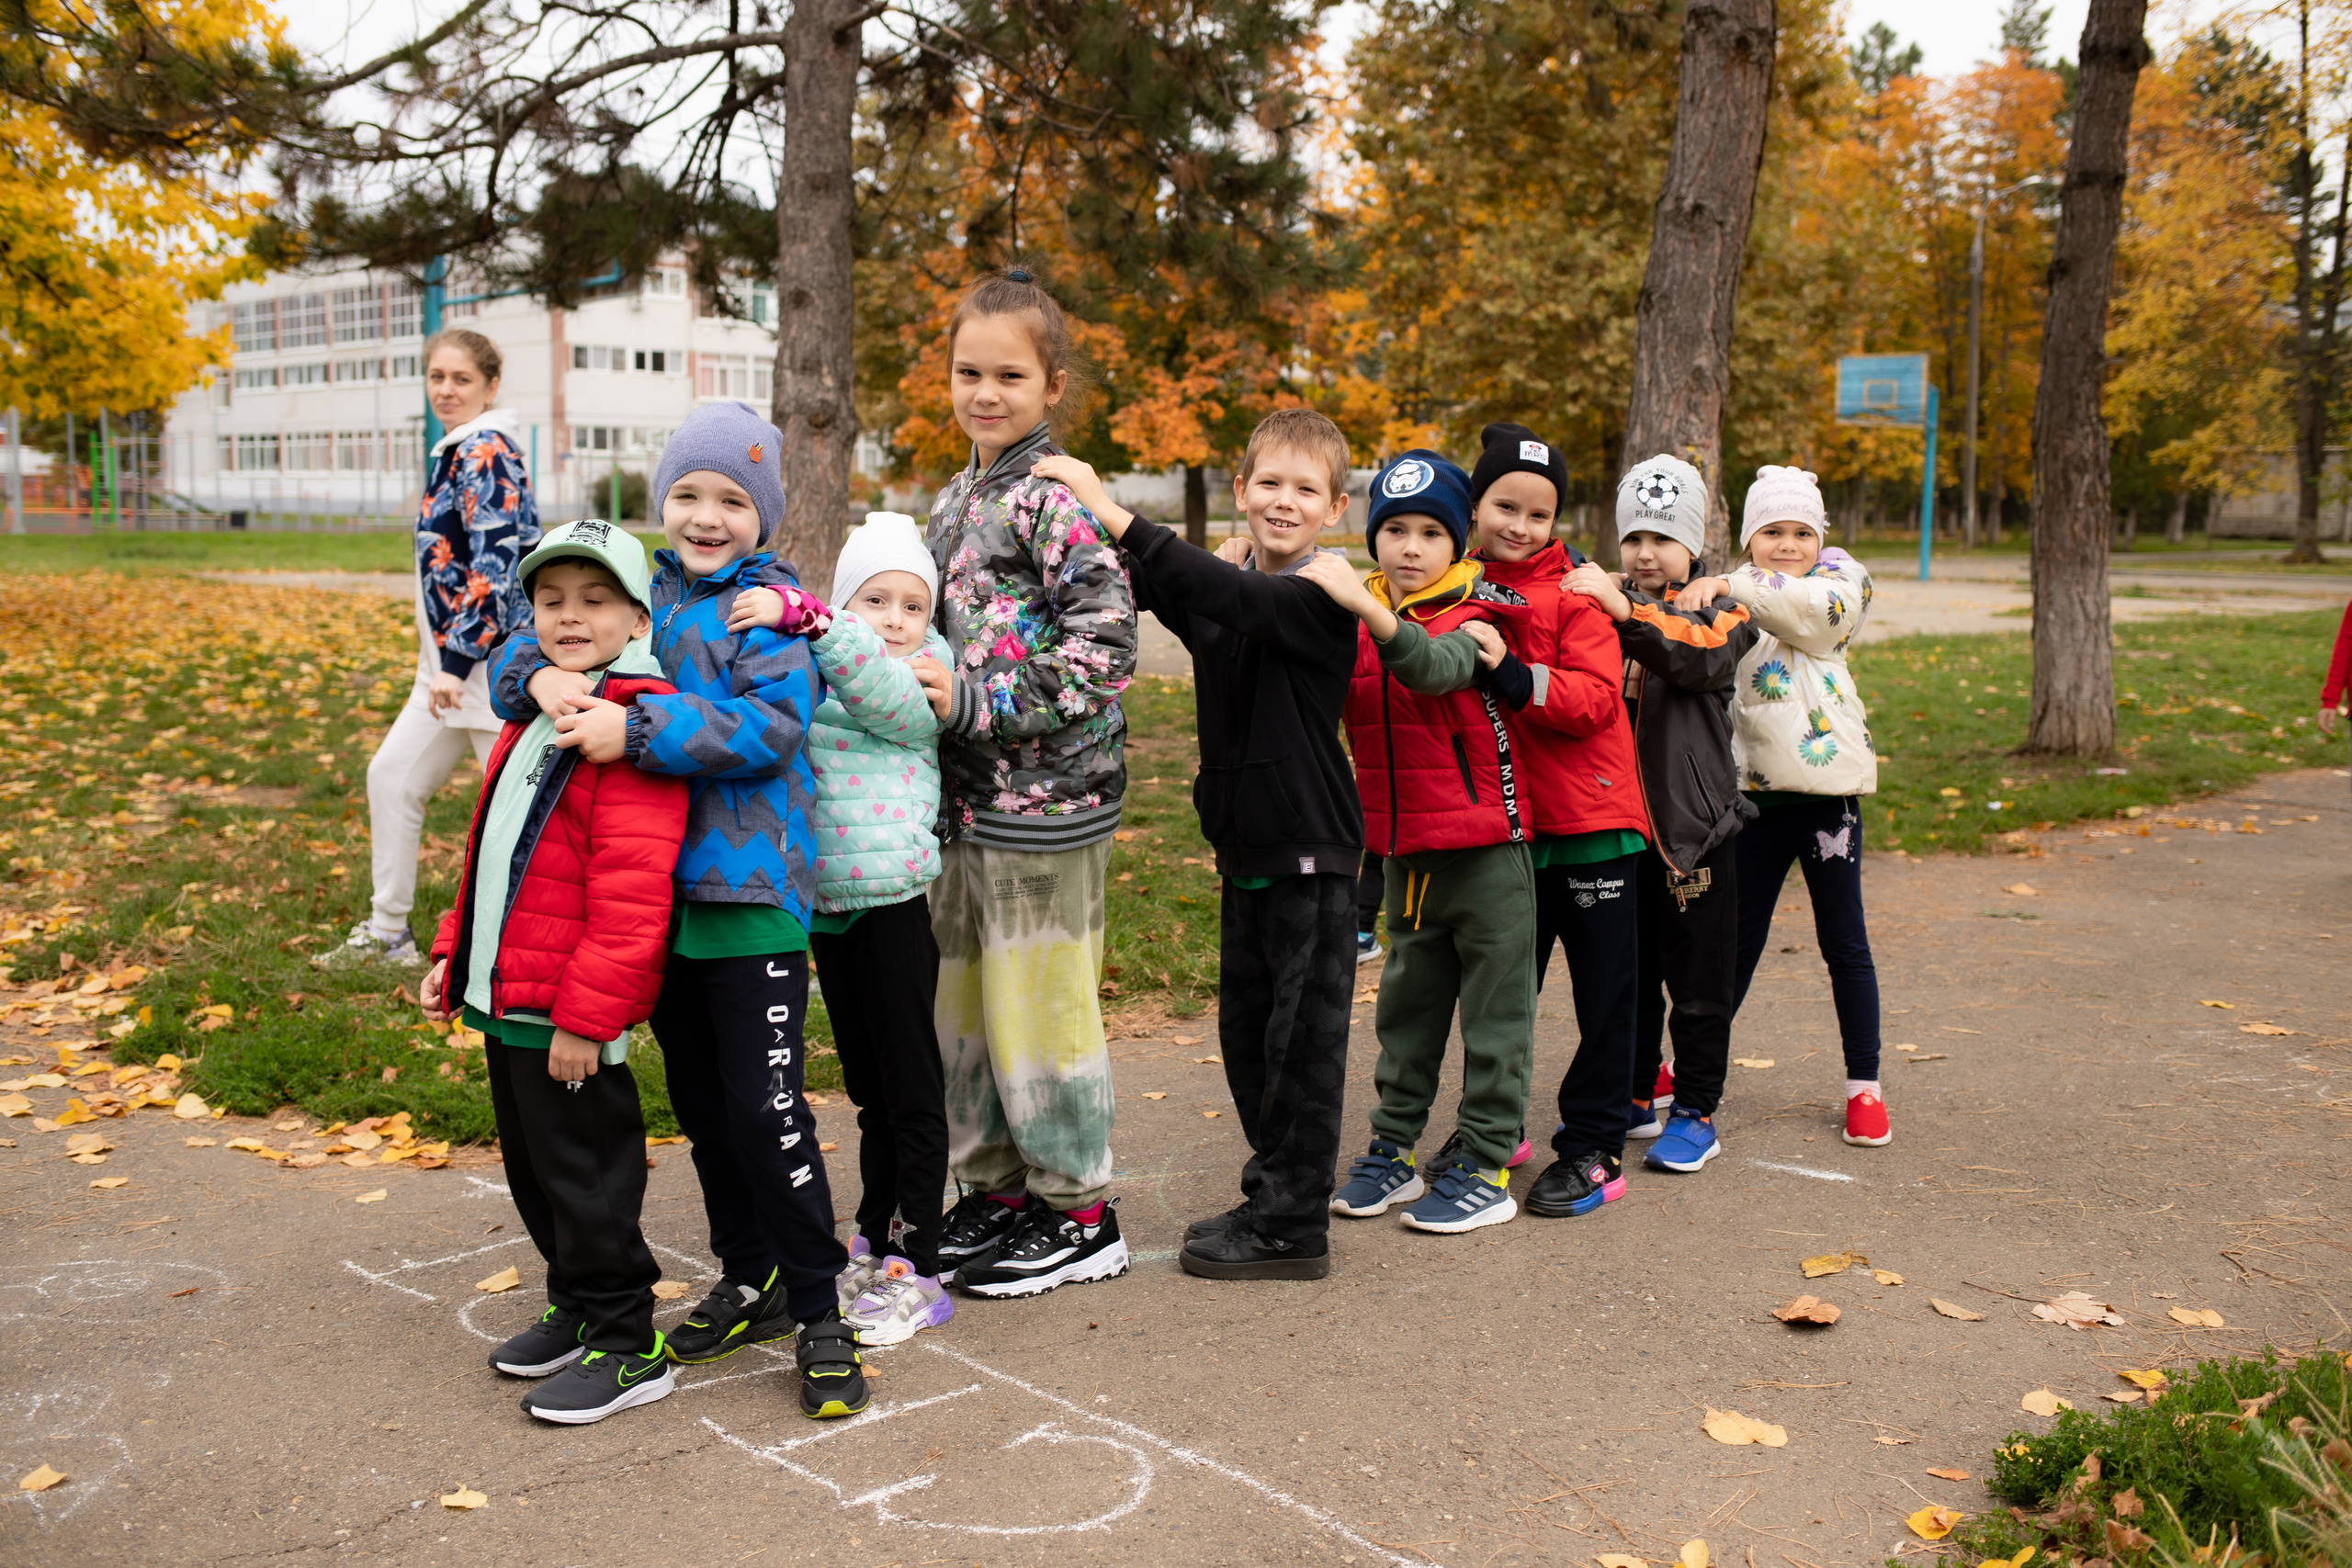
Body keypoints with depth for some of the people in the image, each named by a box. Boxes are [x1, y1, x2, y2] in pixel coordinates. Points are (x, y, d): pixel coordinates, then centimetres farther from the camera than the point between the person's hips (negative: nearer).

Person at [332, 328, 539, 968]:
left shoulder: (487, 452, -14)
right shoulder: (459, 451, 16)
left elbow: (496, 563, -22)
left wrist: (457, 662, -21)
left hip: (494, 660, -10)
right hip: (454, 659, 10)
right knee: (392, 774, 15)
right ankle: (388, 934, 26)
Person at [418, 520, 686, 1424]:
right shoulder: (537, 714, 14)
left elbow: (633, 889, -22)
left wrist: (586, 1012, -23)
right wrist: (454, 951, 19)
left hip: (570, 1010, -9)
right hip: (506, 995, 9)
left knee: (583, 1173, 1)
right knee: (532, 1168, 20)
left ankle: (626, 1348, 15)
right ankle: (577, 1307, 37)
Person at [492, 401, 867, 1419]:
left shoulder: (770, 606, -7)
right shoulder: (642, 590, 10)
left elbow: (770, 724, -21)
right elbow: (526, 646, 11)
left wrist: (636, 730, -28)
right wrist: (541, 674, -13)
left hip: (752, 890, -6)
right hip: (662, 891, 7)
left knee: (764, 1109, -6)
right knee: (699, 1106, 16)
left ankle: (817, 1309, 9)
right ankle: (748, 1281, 33)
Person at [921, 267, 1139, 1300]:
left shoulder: (1056, 497, -13)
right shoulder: (955, 502, 14)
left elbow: (1105, 646, -20)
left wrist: (975, 702, -18)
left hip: (1045, 796, -9)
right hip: (966, 791, 9)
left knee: (1040, 1001, 0)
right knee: (964, 992, 15)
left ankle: (1081, 1218, 16)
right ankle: (995, 1190, 30)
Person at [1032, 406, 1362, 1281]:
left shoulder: (1321, 597, -14)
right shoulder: (1222, 595, 10)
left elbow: (1228, 596, -31)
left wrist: (1114, 515, -37)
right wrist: (1113, 554, -20)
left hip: (1311, 849, -8)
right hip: (1245, 845, 8)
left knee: (1303, 1037, 0)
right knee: (1246, 1031, 16)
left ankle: (1293, 1227, 10)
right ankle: (1276, 1188, 32)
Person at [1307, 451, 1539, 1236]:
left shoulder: (1473, 618, -10)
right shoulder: (1362, 623, 7)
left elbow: (1434, 668, -31)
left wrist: (1363, 604, -47)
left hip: (1484, 851, -6)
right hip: (1405, 852, 6)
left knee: (1494, 1010, 3)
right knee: (1408, 1007, 15)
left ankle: (1485, 1165, 12)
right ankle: (1393, 1148, 26)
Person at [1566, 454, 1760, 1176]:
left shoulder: (1721, 608, -1)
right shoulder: (1600, 604, 9)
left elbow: (1700, 655, -24)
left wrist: (1625, 611, -37)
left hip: (1694, 823, -3)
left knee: (1698, 980, 4)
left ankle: (1696, 1111, 16)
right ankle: (1632, 1097, 28)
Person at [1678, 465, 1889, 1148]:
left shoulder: (1840, 575, 4)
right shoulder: (1723, 597, 9)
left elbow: (1823, 608, -20)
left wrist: (1730, 587, -27)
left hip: (1828, 788, -1)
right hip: (1755, 790, 1)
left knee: (1844, 942, 7)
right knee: (1738, 938, 8)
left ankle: (1863, 1084, 20)